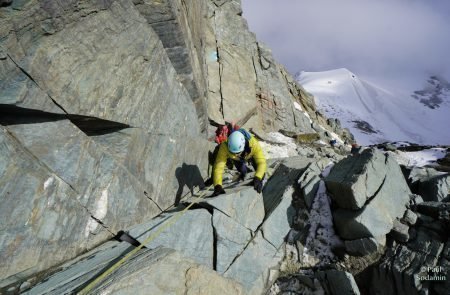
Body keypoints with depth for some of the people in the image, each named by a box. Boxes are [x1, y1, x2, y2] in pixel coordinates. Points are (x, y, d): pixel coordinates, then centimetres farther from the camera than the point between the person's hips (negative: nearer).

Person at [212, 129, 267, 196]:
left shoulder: (253, 143, -45)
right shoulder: (225, 146, -43)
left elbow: (262, 162, -44)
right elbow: (218, 166, -45)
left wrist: (257, 179, -60)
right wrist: (218, 186, -56)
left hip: (251, 155, -2)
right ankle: (244, 171, 27)